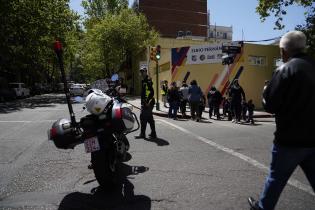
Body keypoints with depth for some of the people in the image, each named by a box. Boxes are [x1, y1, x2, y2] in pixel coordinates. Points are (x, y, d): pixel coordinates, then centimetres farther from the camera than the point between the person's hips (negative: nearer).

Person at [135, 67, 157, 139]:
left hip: (148, 103, -10)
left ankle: (142, 134, 0)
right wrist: (142, 102, 24)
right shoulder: (143, 81, 19)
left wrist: (148, 101, -24)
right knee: (150, 118, 13)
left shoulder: (148, 81, -12)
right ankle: (153, 133, 21)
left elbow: (151, 92, -20)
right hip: (144, 103, 10)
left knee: (143, 117, -7)